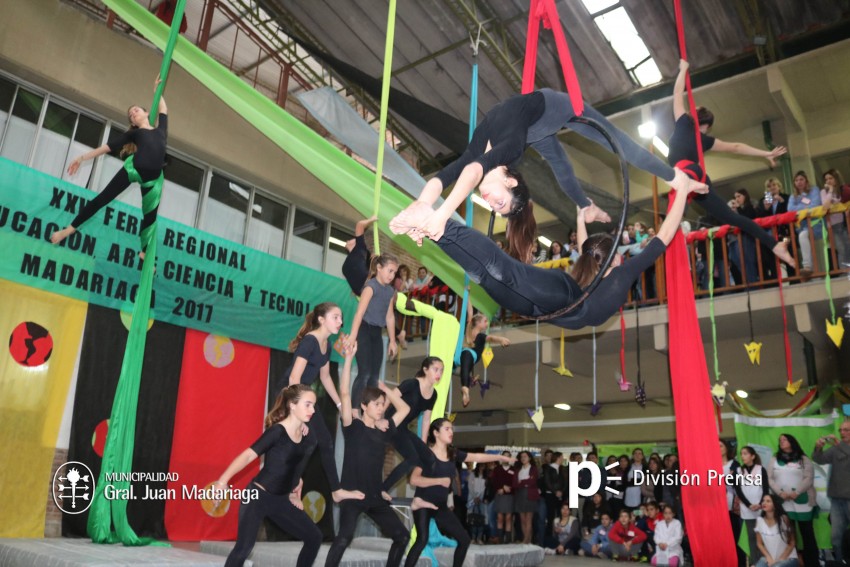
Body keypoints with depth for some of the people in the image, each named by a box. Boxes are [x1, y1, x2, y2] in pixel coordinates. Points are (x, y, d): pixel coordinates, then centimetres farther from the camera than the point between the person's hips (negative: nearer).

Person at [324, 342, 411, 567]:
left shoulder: (383, 431, 9)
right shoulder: (353, 427, -5)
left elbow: (404, 409, 22)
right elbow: (344, 394, -17)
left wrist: (385, 389, 17)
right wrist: (348, 358, -23)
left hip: (375, 496, 6)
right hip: (352, 493, -6)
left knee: (402, 535, 8)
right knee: (345, 537, -24)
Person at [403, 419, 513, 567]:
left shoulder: (453, 454, 6)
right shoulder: (427, 454, -13)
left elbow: (477, 457, 10)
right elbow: (414, 479, -20)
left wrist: (501, 457, 6)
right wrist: (440, 480, -22)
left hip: (441, 506, 7)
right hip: (423, 503, -7)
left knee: (464, 539, 5)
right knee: (422, 539, -22)